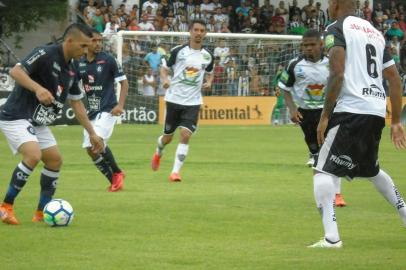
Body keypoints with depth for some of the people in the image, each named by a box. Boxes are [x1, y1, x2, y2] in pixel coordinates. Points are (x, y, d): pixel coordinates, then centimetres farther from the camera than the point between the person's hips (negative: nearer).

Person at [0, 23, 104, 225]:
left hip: (38, 123, 9)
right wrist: (38, 88, -42)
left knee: (54, 160, 6)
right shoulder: (45, 55, -18)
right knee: (33, 155, -25)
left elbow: (76, 103, 17)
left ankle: (43, 212, 17)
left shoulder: (70, 70, 8)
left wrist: (92, 133, 17)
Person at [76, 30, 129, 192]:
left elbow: (124, 82, -5)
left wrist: (120, 105, -16)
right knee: (90, 149, 0)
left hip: (107, 110, -6)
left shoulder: (108, 60, -8)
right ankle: (114, 180, 13)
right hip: (91, 111, 6)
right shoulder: (80, 63, 4)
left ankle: (117, 173, -3)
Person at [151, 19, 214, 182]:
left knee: (185, 136, -15)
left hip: (193, 102, 1)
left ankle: (175, 172, -11)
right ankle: (158, 153, 46)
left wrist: (209, 82, -1)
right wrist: (165, 79, -19)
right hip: (174, 99, -1)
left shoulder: (207, 56, 4)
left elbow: (210, 73, 21)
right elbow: (164, 68, 2)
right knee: (168, 137, 11)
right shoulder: (178, 51, -4)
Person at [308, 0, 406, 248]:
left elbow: (337, 73, -15)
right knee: (372, 170, 29)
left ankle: (331, 236, -23)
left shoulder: (336, 28, -2)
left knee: (324, 172, -7)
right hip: (377, 112, 7)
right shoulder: (375, 32, 21)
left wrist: (325, 116, -13)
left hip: (351, 110, -7)